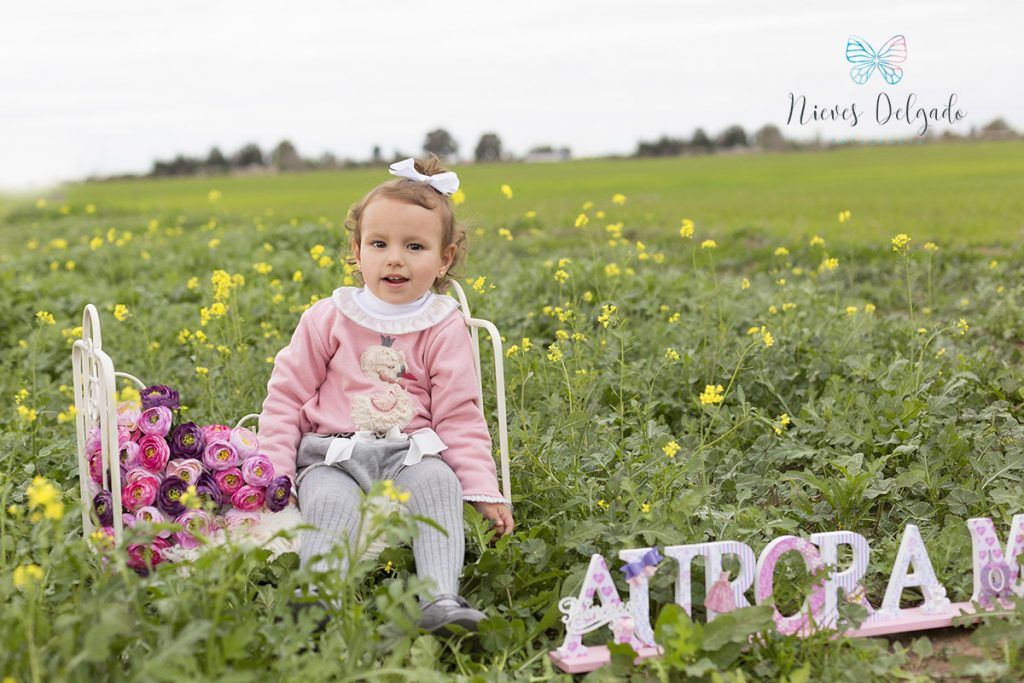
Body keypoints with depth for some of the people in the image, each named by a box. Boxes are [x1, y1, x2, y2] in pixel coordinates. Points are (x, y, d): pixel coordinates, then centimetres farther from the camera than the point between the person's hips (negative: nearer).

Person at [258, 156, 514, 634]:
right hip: (333, 455, 0)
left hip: (411, 454, 0)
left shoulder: (444, 330, 4)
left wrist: (484, 490, -5)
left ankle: (439, 601, -39)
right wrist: (275, 471, -2)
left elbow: (459, 415, 4)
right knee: (332, 502, -32)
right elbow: (286, 395, 9)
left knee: (438, 482, -31)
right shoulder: (328, 319, 4)